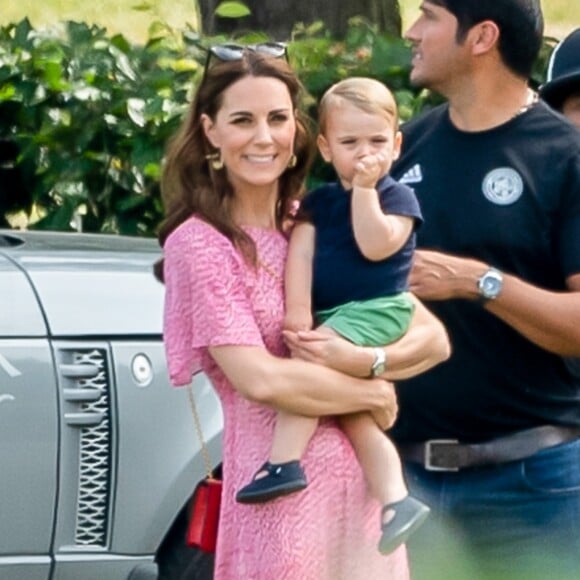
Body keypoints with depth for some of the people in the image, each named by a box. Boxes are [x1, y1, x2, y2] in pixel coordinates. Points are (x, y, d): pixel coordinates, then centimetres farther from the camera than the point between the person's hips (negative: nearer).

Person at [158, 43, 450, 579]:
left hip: (362, 484, 5)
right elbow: (260, 379, -17)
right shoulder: (200, 244, -7)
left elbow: (433, 338, 6)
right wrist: (375, 395, -6)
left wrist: (366, 360, -14)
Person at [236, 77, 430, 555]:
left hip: (375, 311, -7)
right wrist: (297, 309, -13)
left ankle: (284, 459, -29)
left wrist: (365, 189, -18)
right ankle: (396, 500, -5)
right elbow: (300, 252, 1)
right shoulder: (318, 204, 13)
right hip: (331, 318, 7)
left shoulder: (398, 198, -2)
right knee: (353, 415, -2)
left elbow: (375, 246, -19)